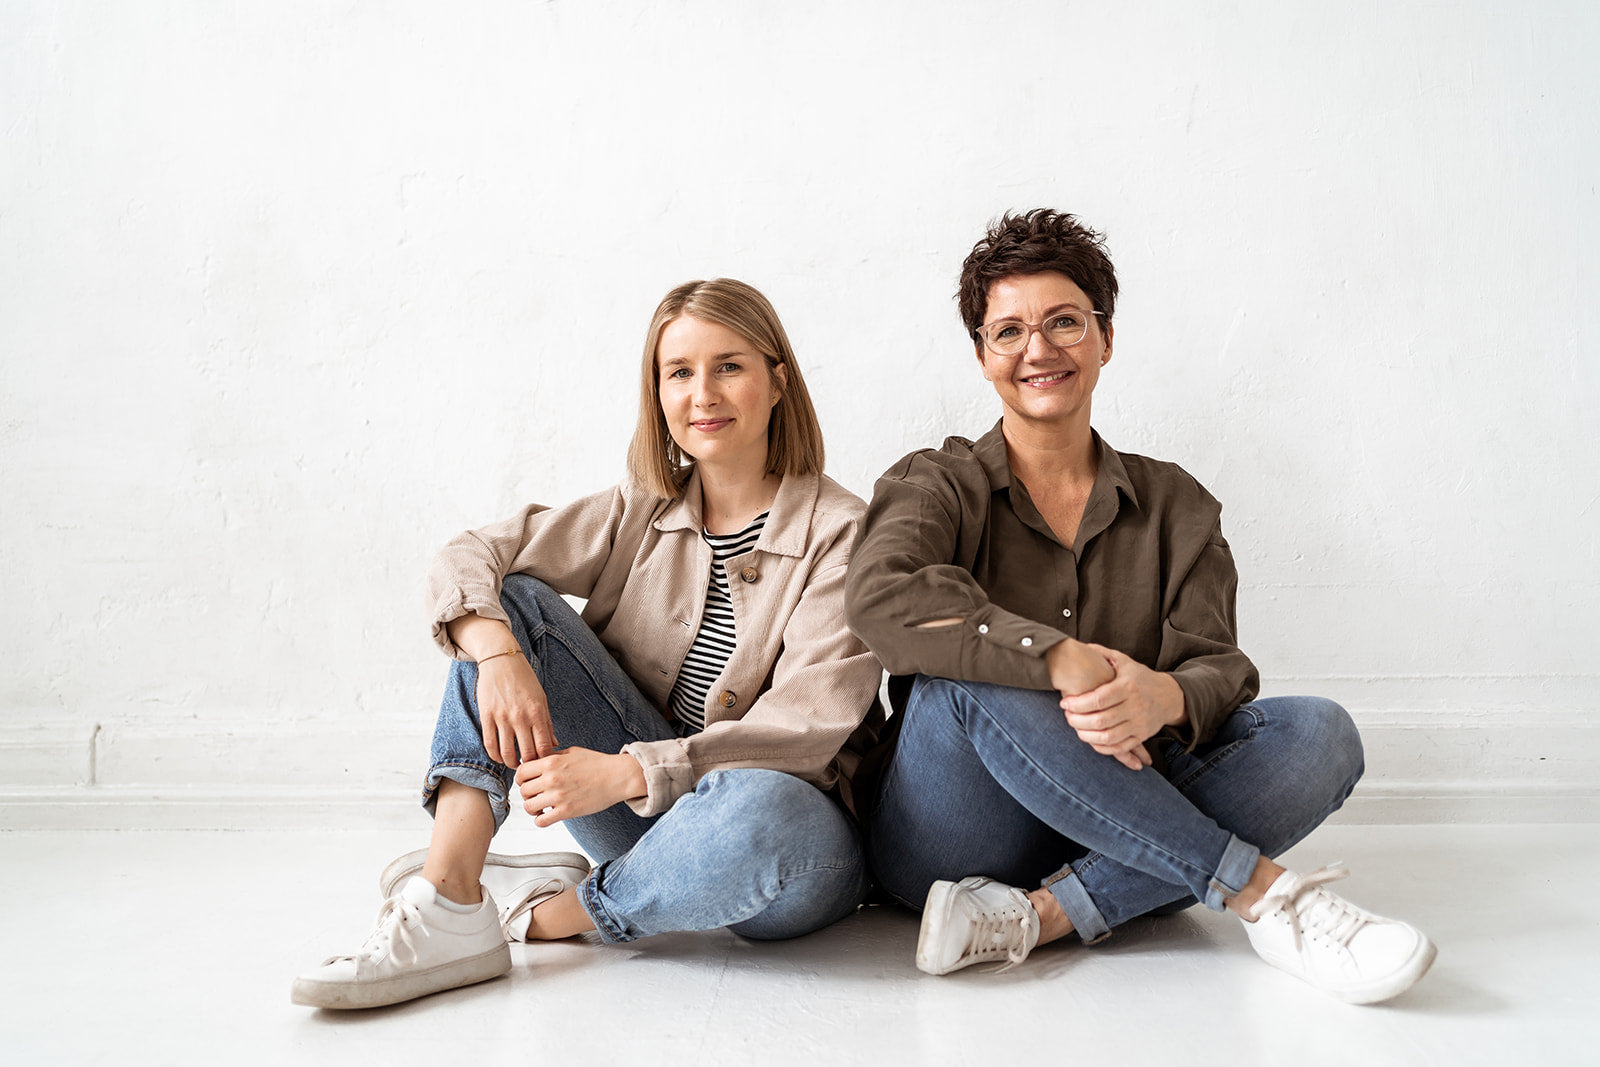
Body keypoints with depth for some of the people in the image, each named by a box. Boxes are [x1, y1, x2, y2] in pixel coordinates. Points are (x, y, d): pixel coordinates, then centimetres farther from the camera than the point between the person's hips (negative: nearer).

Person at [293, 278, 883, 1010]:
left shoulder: (840, 532, -9)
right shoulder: (642, 512, 5)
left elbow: (806, 727, -19)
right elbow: (466, 559, -4)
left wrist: (624, 772, -29)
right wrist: (497, 653, -26)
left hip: (794, 838, -3)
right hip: (649, 809, 4)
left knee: (758, 809, -41)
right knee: (510, 601, -11)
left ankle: (547, 912, -11)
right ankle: (448, 905, -23)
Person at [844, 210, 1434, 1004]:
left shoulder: (1174, 506, 12)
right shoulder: (938, 485, 3)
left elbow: (1218, 669, -1)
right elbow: (881, 596, -20)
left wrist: (1165, 698, -27)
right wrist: (1066, 659, -31)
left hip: (1120, 826, 3)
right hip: (950, 843, -2)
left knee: (1319, 734, -19)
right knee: (967, 673, -32)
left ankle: (1033, 916, -29)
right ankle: (1261, 891, -26)